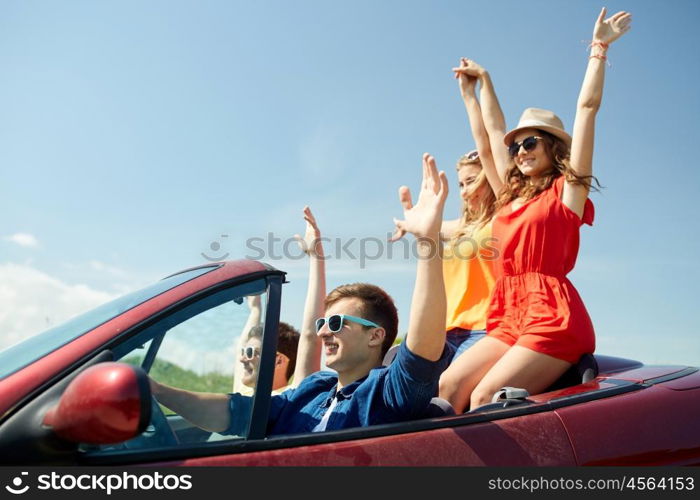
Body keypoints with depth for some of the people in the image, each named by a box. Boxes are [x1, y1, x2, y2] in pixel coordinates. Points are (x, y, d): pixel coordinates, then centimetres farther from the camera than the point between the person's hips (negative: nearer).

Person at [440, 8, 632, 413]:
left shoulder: (567, 188, 5)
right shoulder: (513, 193, 21)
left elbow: (588, 106, 1)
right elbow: (494, 130, 31)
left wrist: (599, 48, 2)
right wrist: (484, 79, 40)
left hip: (552, 315, -6)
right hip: (510, 317, 6)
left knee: (485, 398, -21)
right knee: (449, 386, -13)